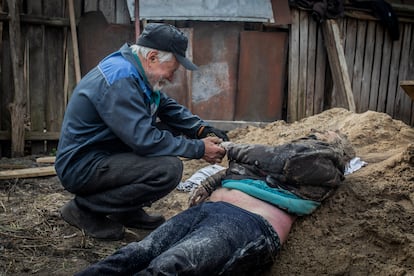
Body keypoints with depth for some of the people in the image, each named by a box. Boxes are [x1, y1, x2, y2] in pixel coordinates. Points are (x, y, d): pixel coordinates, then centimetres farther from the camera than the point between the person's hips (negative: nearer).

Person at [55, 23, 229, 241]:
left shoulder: (135, 73, 6)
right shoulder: (119, 79, -24)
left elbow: (169, 108, 15)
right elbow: (145, 140, -28)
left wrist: (204, 130, -1)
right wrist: (199, 149, -19)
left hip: (104, 155, 10)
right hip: (81, 166, -10)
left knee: (173, 132, 8)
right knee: (168, 169, -25)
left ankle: (127, 211, 10)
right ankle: (84, 208, -9)